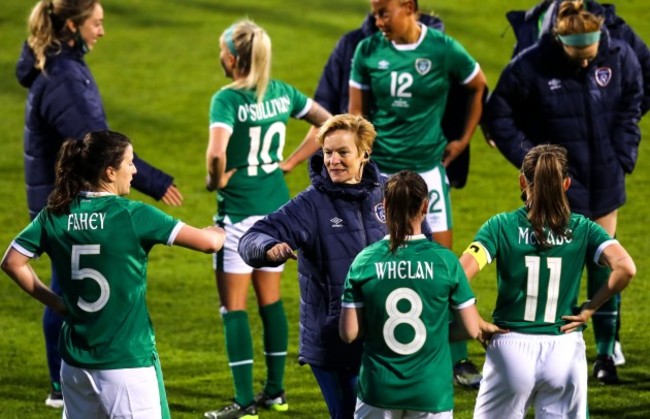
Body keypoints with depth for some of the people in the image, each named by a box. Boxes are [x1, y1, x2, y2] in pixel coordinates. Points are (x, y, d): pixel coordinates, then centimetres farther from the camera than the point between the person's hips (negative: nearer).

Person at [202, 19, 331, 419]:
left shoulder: (227, 99, -16)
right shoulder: (282, 93, 3)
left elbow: (217, 151, -31)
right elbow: (326, 121, 15)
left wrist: (216, 180, -11)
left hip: (239, 212, -6)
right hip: (277, 206, 6)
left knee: (234, 306, 0)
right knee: (271, 299, 16)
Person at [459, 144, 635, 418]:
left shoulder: (502, 226, -4)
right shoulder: (582, 229, 0)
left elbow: (461, 275, -16)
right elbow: (625, 268, -13)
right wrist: (589, 309, -2)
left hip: (511, 348, -1)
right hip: (565, 349, 1)